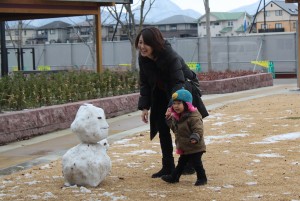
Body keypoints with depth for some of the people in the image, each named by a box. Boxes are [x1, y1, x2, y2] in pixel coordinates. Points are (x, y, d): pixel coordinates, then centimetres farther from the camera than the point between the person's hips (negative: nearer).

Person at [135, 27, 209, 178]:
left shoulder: (170, 56, -33)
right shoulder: (142, 58, -14)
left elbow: (178, 82, -36)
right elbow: (144, 82, -5)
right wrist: (144, 106, -11)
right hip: (161, 95, 6)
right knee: (162, 128, 1)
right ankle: (168, 167, 9)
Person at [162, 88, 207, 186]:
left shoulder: (193, 117, -23)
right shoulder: (176, 117, 6)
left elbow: (198, 130, -28)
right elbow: (175, 128, 22)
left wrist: (195, 138, -45)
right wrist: (169, 118, 14)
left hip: (195, 148, -8)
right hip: (183, 147, 9)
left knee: (196, 163, -1)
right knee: (181, 162, 20)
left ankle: (202, 178, 13)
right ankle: (174, 177, 30)